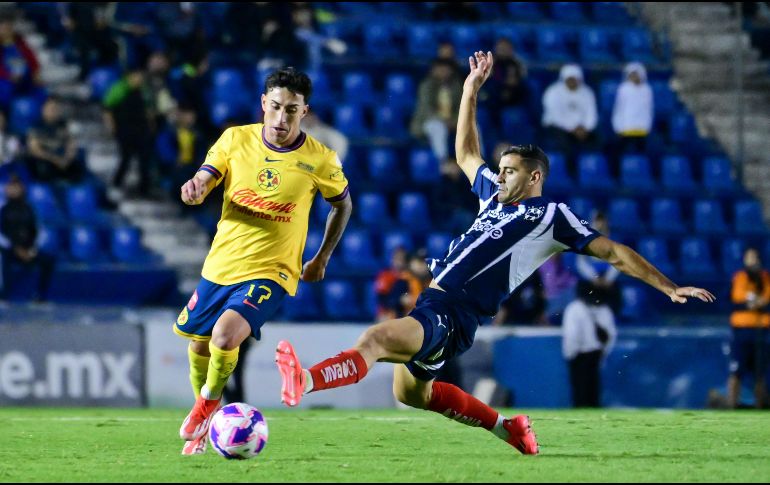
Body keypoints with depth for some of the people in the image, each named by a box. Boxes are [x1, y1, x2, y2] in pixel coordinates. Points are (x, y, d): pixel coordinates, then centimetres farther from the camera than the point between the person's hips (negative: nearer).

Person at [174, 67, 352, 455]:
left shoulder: (319, 160, -9)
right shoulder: (235, 139, -4)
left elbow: (342, 204, 9)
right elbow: (203, 183, -5)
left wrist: (321, 259, 10)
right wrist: (195, 188, -30)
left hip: (270, 271, -4)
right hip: (221, 264, 4)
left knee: (225, 337, -26)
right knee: (199, 348, 12)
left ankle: (209, 400, 4)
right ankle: (202, 426, 40)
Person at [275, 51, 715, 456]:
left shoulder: (552, 215, 0)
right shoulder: (495, 197, 22)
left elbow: (614, 253, 2)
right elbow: (466, 153, 36)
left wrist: (669, 287, -3)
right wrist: (471, 90, 32)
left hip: (452, 320, -9)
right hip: (433, 302, 10)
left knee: (374, 339, -33)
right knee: (410, 392, 24)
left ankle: (303, 382, -54)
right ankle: (506, 427, 31)